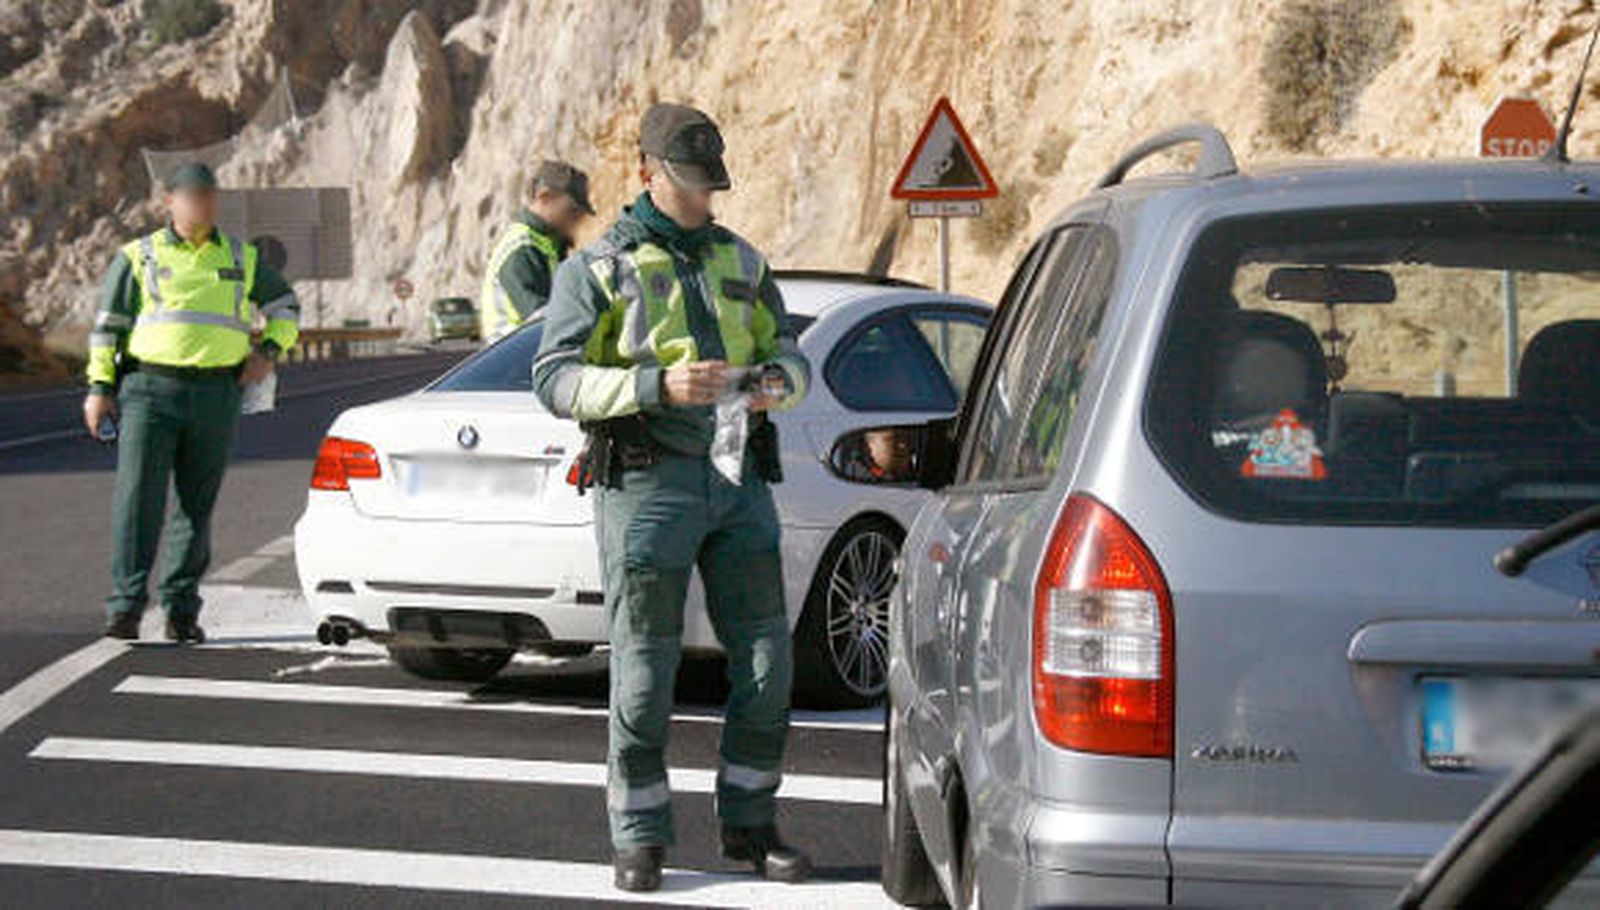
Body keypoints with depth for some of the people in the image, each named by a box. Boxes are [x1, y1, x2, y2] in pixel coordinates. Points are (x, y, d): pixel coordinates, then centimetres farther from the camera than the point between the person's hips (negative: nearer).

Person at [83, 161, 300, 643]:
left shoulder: (242, 259, 15)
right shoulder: (139, 257, 9)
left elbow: (285, 305, 26)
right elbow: (108, 324, 8)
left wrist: (269, 351, 10)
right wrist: (99, 387, 0)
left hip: (215, 398, 2)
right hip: (149, 390, -2)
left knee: (197, 505, 4)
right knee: (138, 498, -11)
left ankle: (182, 610, 10)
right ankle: (125, 607, -10)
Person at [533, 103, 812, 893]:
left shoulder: (741, 262, 17)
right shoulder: (597, 270, 2)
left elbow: (789, 351, 20)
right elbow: (556, 378, -8)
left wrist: (779, 379, -6)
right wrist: (657, 386, -22)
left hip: (738, 480, 5)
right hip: (648, 481, -5)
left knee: (766, 657, 3)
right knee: (645, 671, -2)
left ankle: (749, 825, 14)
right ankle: (639, 839, 8)